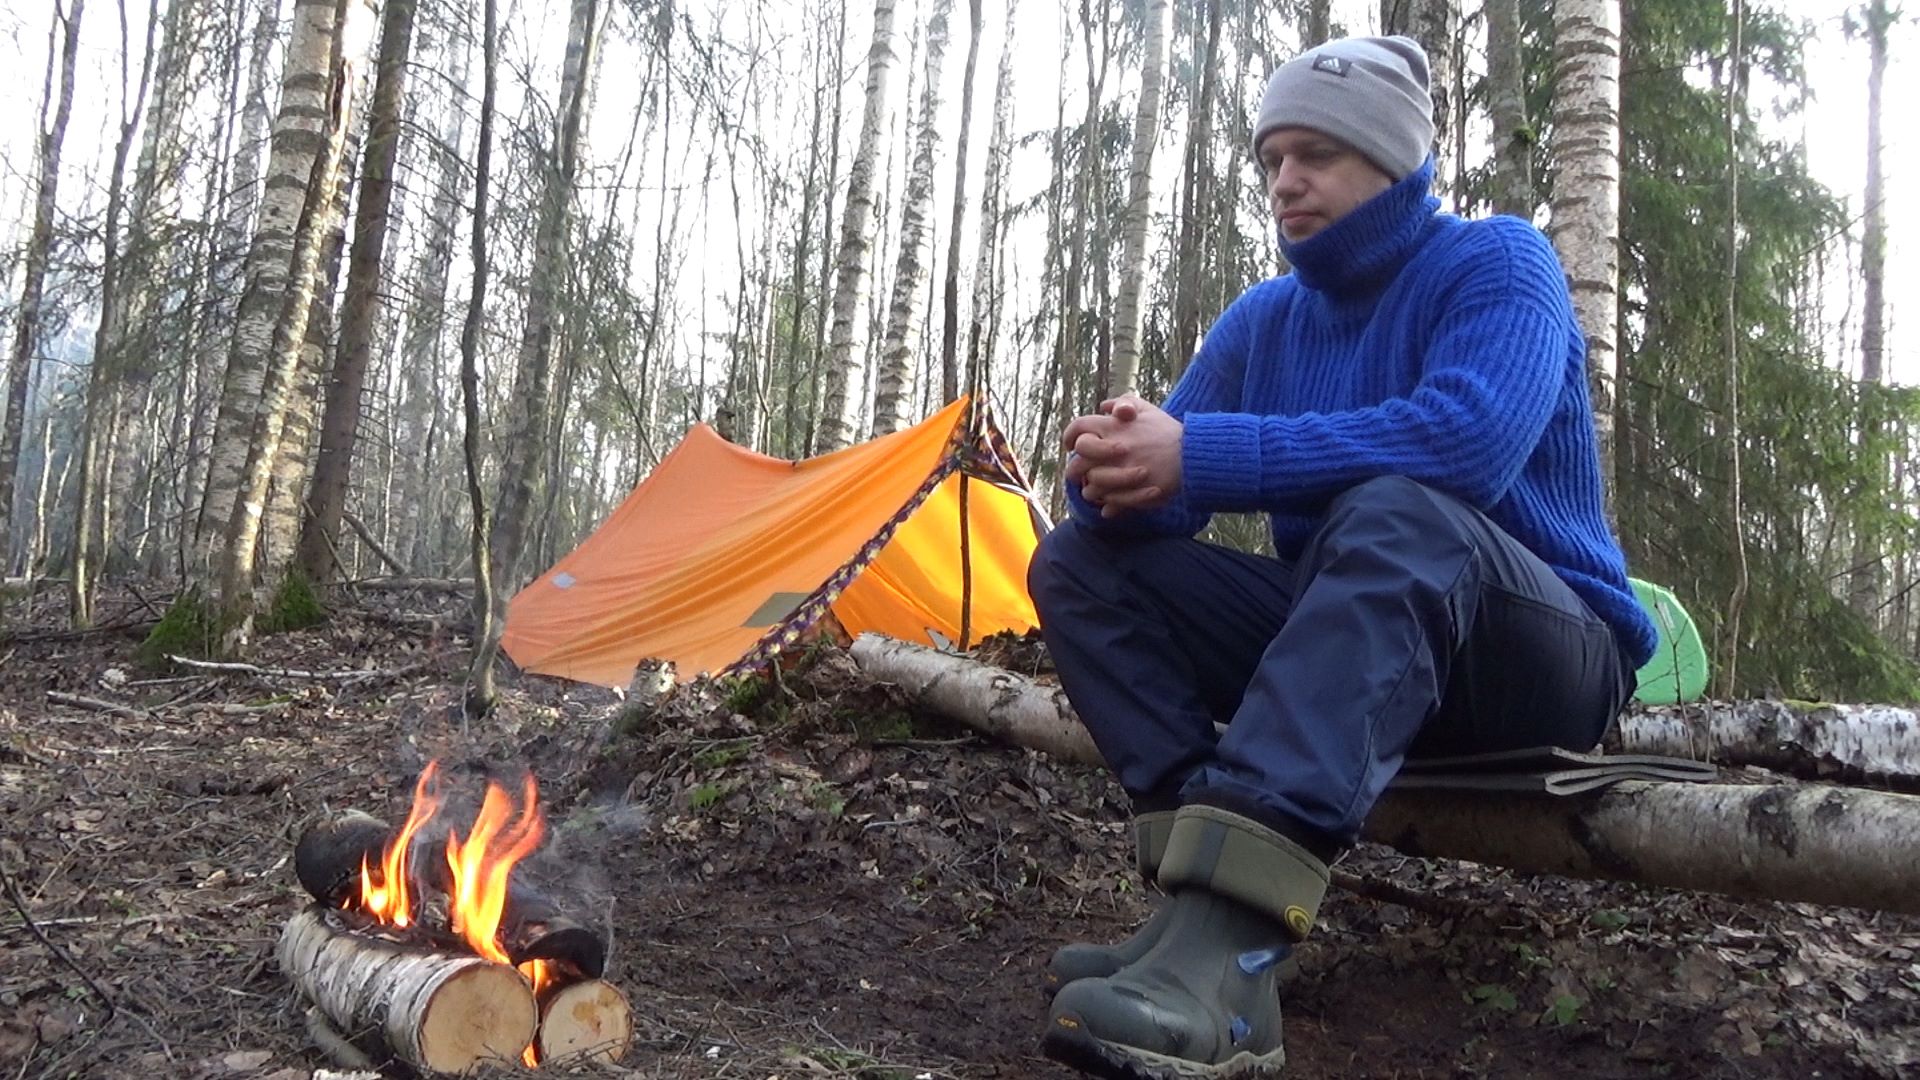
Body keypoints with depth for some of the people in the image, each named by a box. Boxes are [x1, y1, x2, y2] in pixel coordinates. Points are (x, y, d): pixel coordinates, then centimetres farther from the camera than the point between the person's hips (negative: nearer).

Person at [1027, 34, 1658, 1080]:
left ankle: (1222, 950, -51)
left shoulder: (1498, 264, -8)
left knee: (1391, 516, -38)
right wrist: (1113, 473, -25)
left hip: (1542, 656, -5)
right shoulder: (1263, 318, 8)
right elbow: (1155, 503, 1)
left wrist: (1202, 453, -31)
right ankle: (1210, 892, -28)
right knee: (1081, 560, -8)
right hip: (1345, 638, 6)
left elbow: (1468, 436, -29)